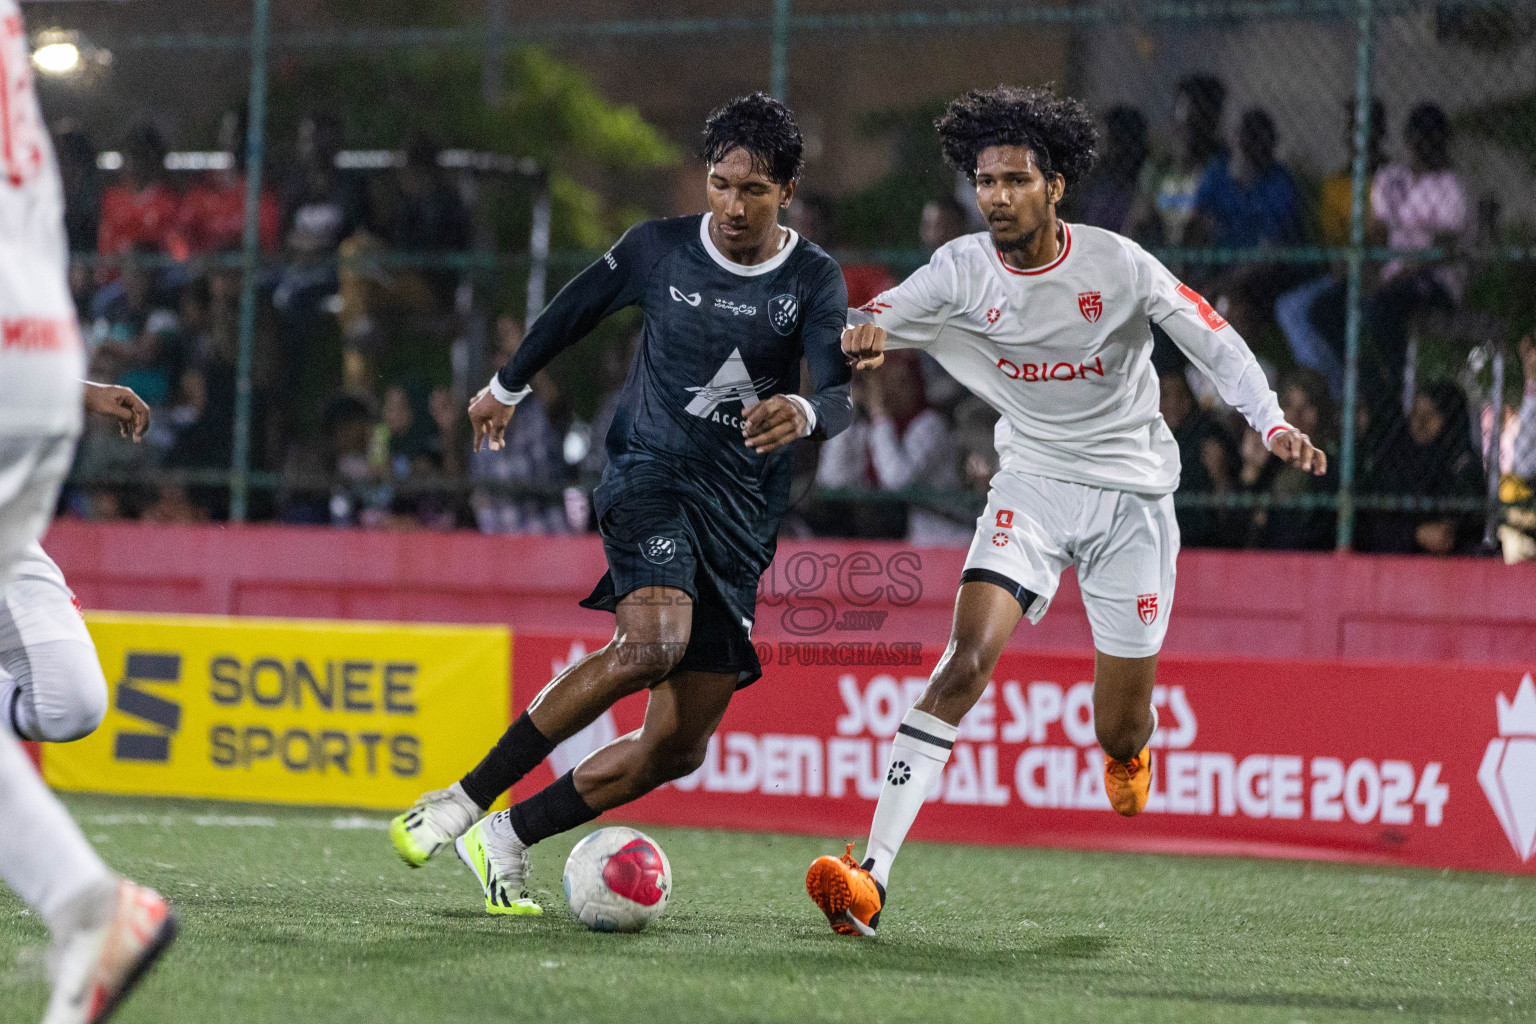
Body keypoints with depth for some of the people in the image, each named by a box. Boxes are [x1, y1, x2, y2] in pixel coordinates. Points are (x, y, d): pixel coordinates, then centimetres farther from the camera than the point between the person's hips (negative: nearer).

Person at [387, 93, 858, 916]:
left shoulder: (813, 281, -1)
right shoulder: (659, 249, 0)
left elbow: (840, 396, -15)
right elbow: (574, 310, 18)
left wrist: (805, 410, -39)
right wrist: (508, 387, 31)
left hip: (743, 515, 3)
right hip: (651, 472, -3)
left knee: (678, 747, -2)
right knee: (652, 643, -33)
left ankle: (506, 839, 15)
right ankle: (460, 803, -27)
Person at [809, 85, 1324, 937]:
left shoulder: (1117, 265, -11)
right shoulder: (961, 271, -7)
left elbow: (1214, 343, -5)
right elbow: (872, 324, -16)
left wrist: (1272, 423, -20)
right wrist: (862, 331, -41)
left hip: (1131, 491, 0)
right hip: (1032, 484, 0)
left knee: (1120, 731, 3)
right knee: (966, 658, -23)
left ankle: (1130, 746, 46)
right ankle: (872, 876, -30)